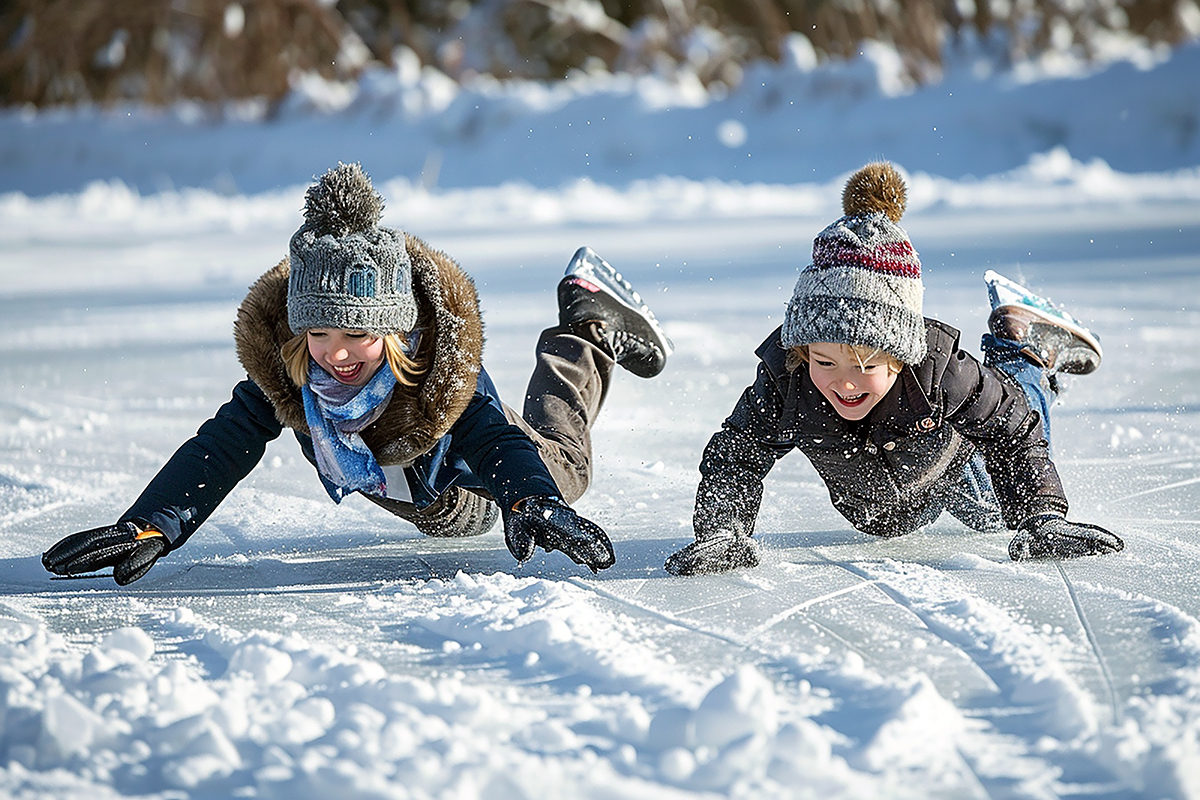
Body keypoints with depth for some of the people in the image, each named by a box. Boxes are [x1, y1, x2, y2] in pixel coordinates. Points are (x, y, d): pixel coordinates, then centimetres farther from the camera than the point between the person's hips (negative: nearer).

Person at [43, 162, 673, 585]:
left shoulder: (445, 369, -44)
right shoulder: (280, 372, -39)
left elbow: (501, 445, -53)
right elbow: (219, 449, -44)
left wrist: (534, 505, -78)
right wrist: (151, 526, -62)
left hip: (476, 489, -3)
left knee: (558, 472, 28)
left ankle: (589, 327, 44)